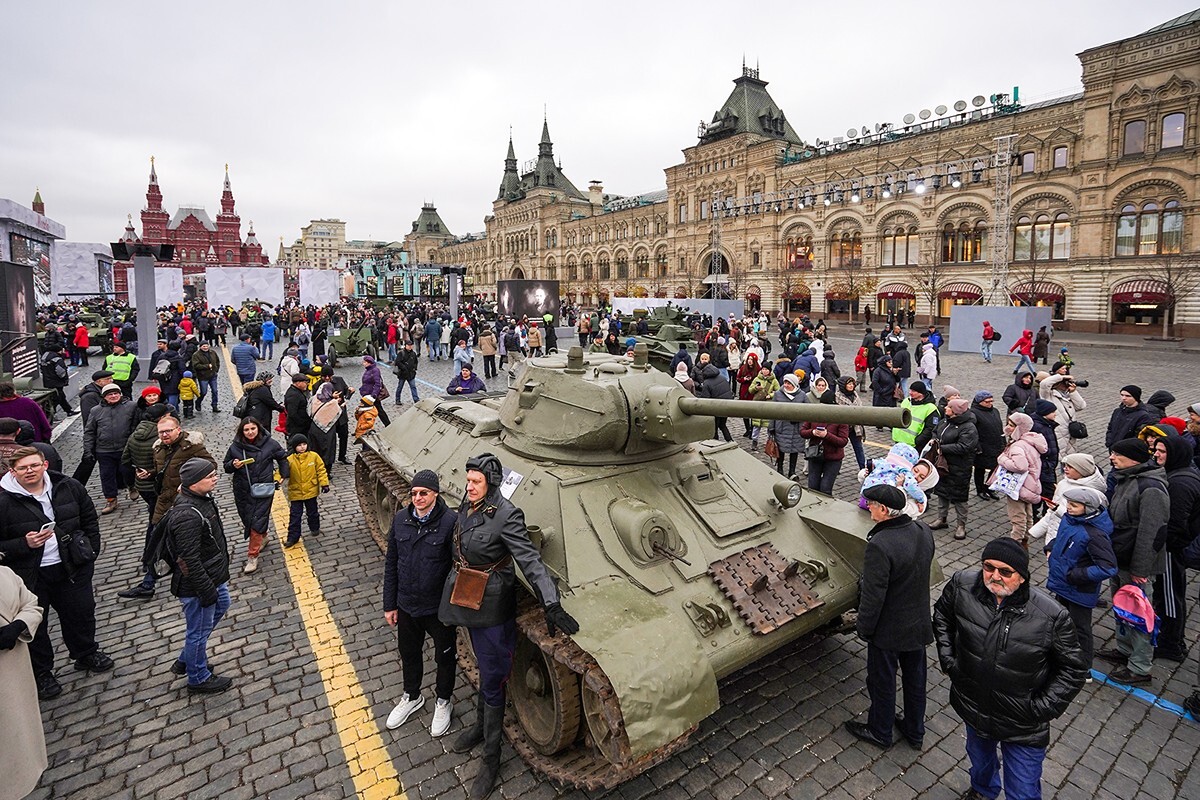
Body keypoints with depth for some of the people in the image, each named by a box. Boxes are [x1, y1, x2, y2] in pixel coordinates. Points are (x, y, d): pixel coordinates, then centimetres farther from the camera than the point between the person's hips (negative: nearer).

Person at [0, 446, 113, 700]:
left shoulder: (70, 488, -5)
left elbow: (90, 520, 8)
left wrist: (90, 552, 5)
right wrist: (24, 544, -25)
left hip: (71, 567, 3)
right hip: (30, 576, -3)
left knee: (82, 613, 18)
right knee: (34, 626, 13)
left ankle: (86, 654, 42)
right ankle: (41, 673, 34)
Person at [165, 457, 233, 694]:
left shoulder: (203, 498, -1)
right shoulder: (187, 515, -32)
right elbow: (190, 561, -28)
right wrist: (206, 590, -21)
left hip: (214, 575, 10)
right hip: (197, 585, -10)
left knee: (221, 607, 29)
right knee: (199, 631, 9)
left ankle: (185, 660, 44)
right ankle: (198, 678, 32)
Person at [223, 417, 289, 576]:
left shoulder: (269, 444, -6)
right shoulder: (235, 446, -3)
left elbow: (282, 458, 11)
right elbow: (226, 467, 8)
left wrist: (283, 475, 7)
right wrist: (233, 465, -14)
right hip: (242, 491, 3)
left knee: (257, 522, -5)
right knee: (247, 519, 14)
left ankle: (253, 556, 4)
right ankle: (263, 536, 44)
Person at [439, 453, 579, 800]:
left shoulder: (505, 515, -25)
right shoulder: (467, 506, -3)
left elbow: (531, 561, -28)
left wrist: (552, 605, -35)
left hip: (492, 608, -7)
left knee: (491, 679, 8)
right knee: (486, 669, 27)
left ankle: (491, 758, 25)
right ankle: (481, 725, 49)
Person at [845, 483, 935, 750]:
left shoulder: (879, 545, -34)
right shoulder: (924, 531, -10)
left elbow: (873, 596, -26)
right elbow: (921, 572, 6)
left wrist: (864, 628, -11)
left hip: (889, 630, -7)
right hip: (919, 624, 7)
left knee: (882, 682, 16)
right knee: (915, 677, 24)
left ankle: (880, 732, 37)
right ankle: (915, 731, 44)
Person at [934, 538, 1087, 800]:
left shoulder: (1051, 616, -26)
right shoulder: (962, 584, -19)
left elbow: (1073, 670, -11)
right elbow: (941, 614, 3)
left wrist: (1042, 708, -14)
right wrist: (947, 658, -2)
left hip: (1022, 728, -3)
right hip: (973, 707, 4)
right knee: (980, 758, 33)